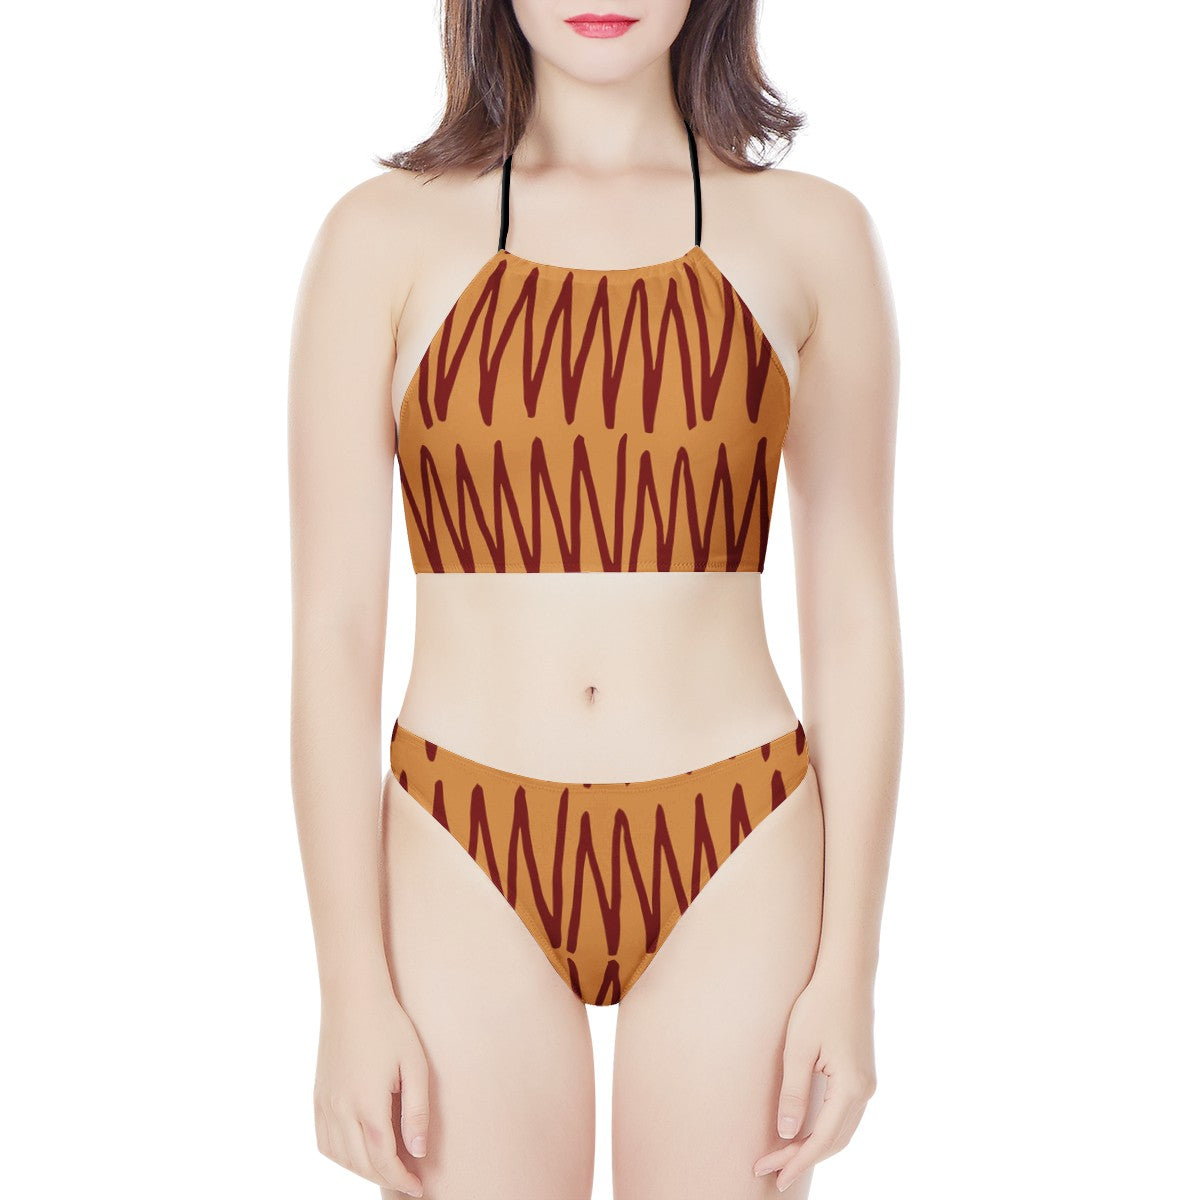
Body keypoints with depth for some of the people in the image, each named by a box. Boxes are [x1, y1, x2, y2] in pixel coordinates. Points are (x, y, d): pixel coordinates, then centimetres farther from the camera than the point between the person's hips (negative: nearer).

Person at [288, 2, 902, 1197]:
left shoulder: (814, 236, 2)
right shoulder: (383, 235, -1)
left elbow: (854, 618, 2)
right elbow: (332, 625, -3)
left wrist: (850, 967, -1)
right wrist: (351, 991, -5)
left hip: (734, 878, 1)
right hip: (472, 877, 0)